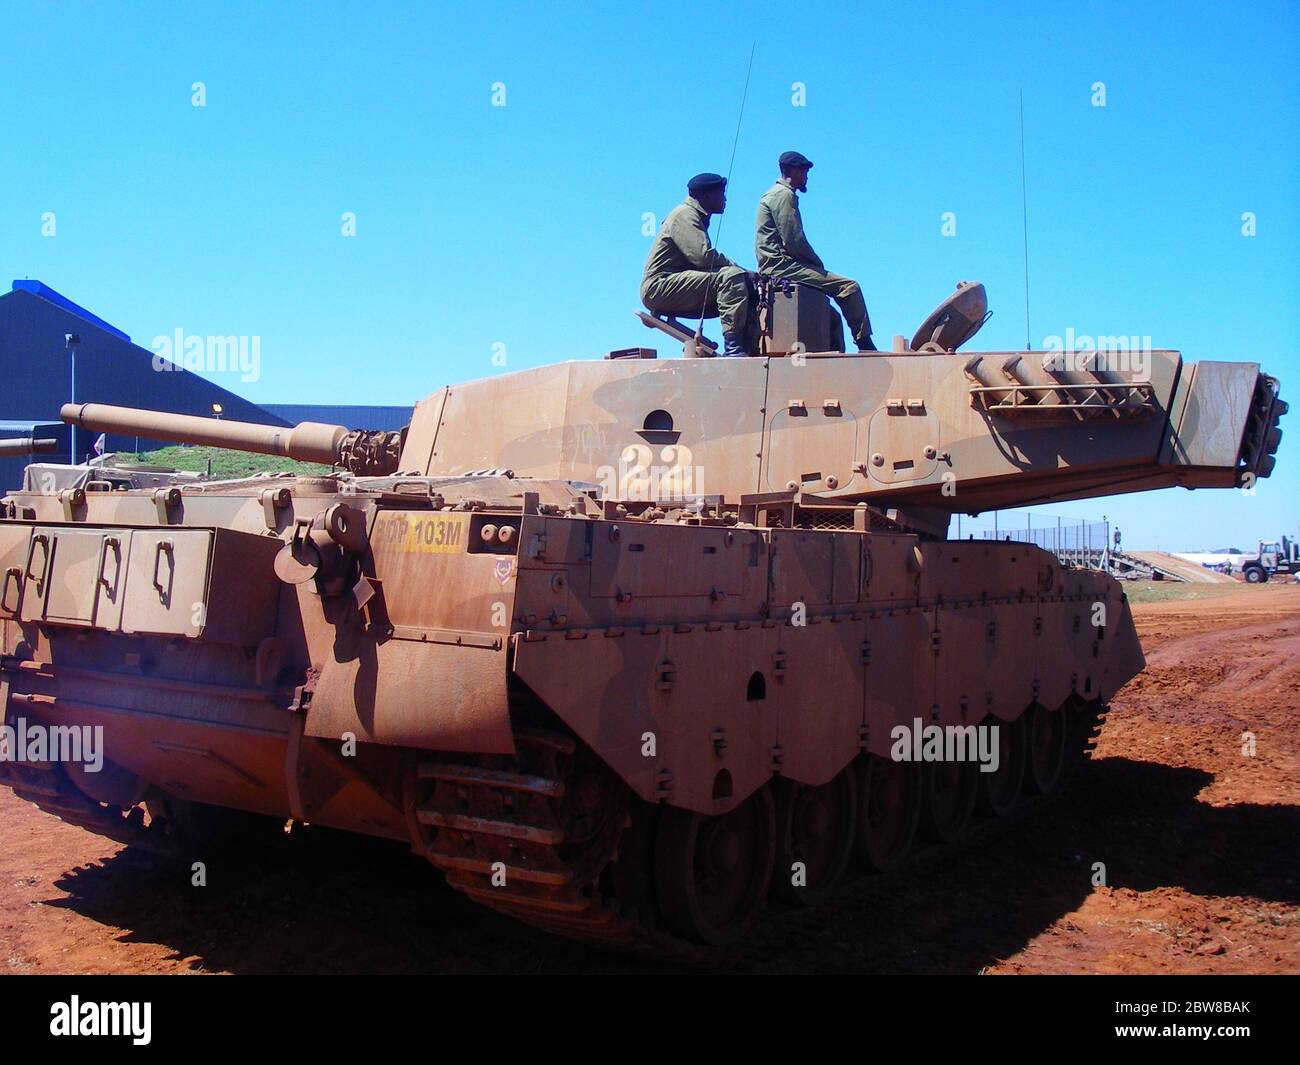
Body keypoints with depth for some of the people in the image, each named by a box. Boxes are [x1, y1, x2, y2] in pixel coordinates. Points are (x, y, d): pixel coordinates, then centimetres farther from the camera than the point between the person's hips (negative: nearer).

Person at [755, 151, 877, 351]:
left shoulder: (775, 194, 25)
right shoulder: (784, 194, -8)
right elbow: (794, 241, -17)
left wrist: (816, 264, 14)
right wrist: (819, 264, -4)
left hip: (774, 267, 11)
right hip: (782, 265, -11)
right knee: (849, 286, -16)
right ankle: (865, 345, -16)